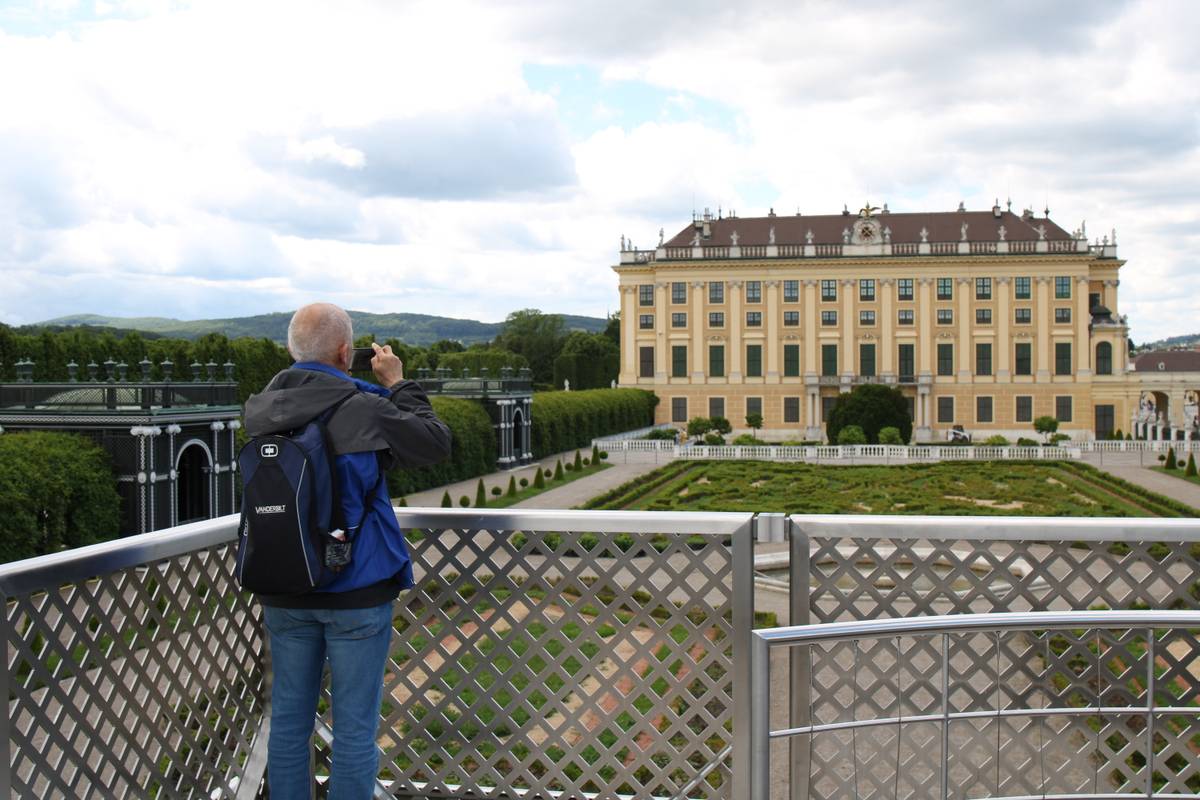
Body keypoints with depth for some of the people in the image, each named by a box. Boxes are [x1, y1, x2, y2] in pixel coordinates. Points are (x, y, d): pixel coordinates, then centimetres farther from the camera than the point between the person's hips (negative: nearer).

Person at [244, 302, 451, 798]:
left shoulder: (260, 409, -3)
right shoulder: (364, 410, -15)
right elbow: (437, 443, -3)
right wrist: (398, 384, 6)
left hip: (284, 594, 5)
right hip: (356, 590, -4)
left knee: (288, 719, 15)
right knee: (354, 725, 6)